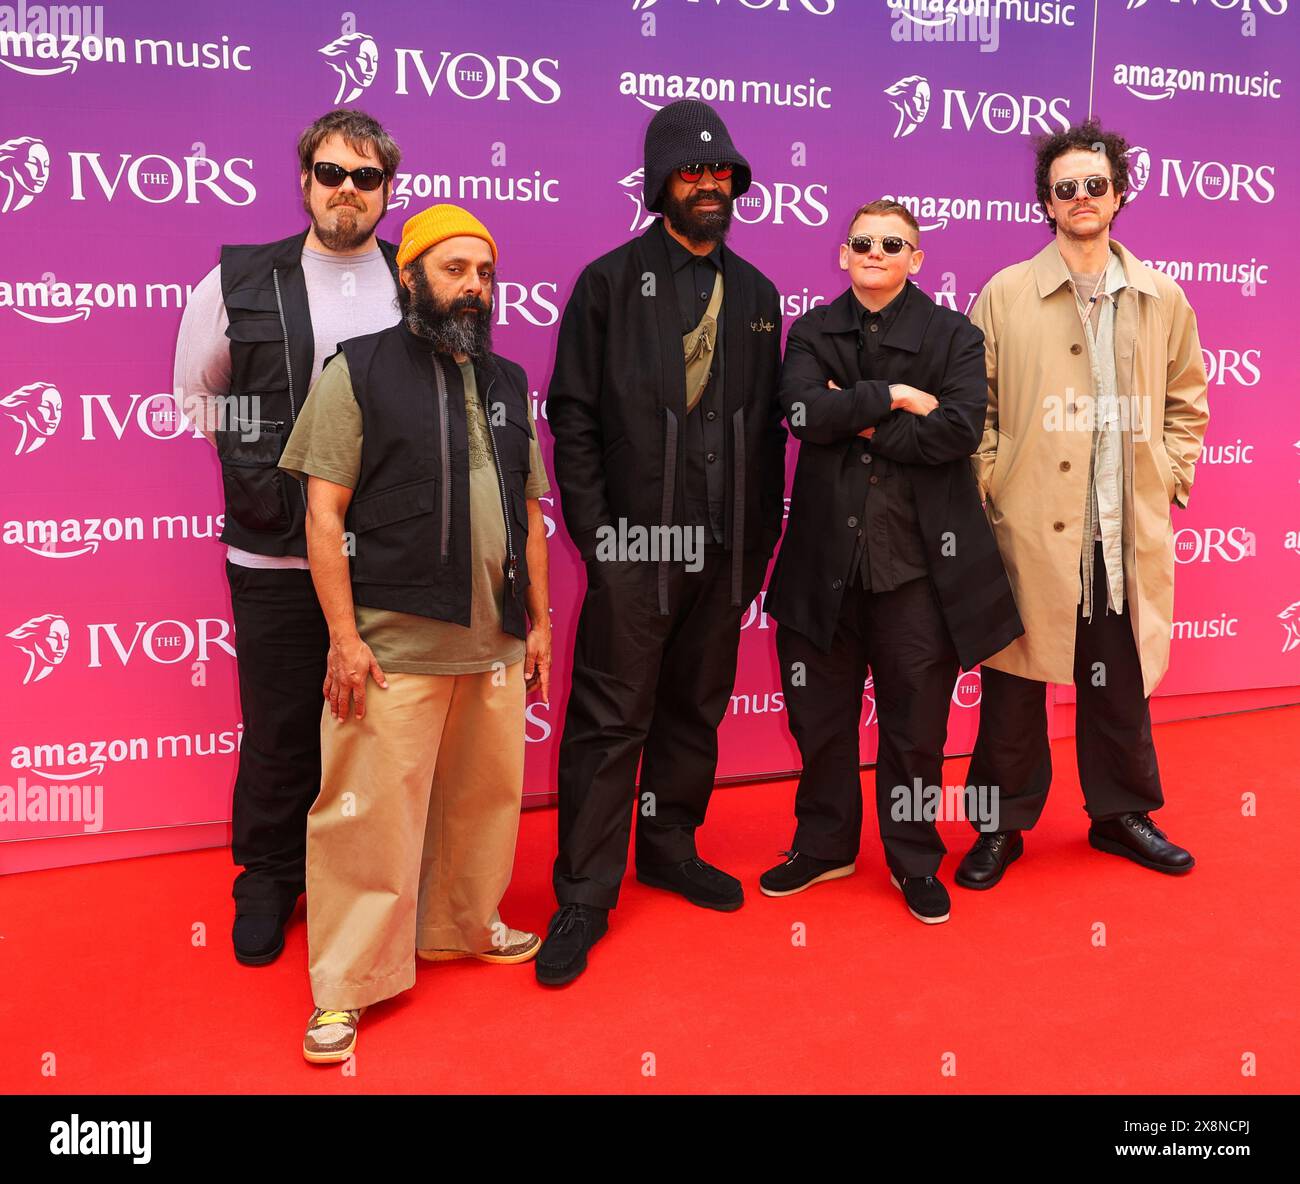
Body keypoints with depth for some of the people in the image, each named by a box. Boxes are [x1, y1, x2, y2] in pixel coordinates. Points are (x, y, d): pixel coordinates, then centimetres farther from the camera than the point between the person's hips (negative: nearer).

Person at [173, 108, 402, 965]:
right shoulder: (239, 282, 4)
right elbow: (196, 394, 15)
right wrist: (263, 465, 9)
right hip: (279, 552, -1)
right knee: (281, 729, 8)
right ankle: (269, 880, 29)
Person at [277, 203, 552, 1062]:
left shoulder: (508, 382, 15)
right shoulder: (359, 371, -1)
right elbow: (324, 512, -6)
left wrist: (539, 620, 14)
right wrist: (344, 635, -12)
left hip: (496, 642, 5)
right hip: (394, 644, -5)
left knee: (484, 798, 14)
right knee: (374, 815, -1)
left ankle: (466, 927, 35)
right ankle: (345, 989, 14)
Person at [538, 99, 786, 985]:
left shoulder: (756, 291, 14)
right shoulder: (611, 281, 1)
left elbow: (768, 423, 14)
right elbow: (574, 413, -3)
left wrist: (762, 536, 9)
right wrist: (595, 528, -10)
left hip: (725, 545, 5)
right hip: (635, 544, -4)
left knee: (697, 709, 15)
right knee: (610, 721, -2)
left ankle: (669, 848, 33)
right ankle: (584, 896, 10)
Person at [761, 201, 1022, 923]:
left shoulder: (952, 335, 3)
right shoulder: (812, 332, 9)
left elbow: (960, 429, -14)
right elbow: (804, 412, -9)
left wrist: (860, 424, -10)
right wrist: (892, 396, -13)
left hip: (918, 559, -2)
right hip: (827, 557, 2)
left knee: (916, 721, 8)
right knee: (821, 714, 13)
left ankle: (915, 861, 28)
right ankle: (826, 845, 33)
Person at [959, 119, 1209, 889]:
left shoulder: (1163, 299, 9)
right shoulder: (1006, 294, 0)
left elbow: (1186, 399, 18)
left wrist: (1172, 474, 8)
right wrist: (991, 482, -6)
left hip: (1130, 530, 3)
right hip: (1031, 527, -3)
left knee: (1122, 680, 13)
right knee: (1016, 680, 4)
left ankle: (1121, 813, 31)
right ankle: (1003, 826, 19)